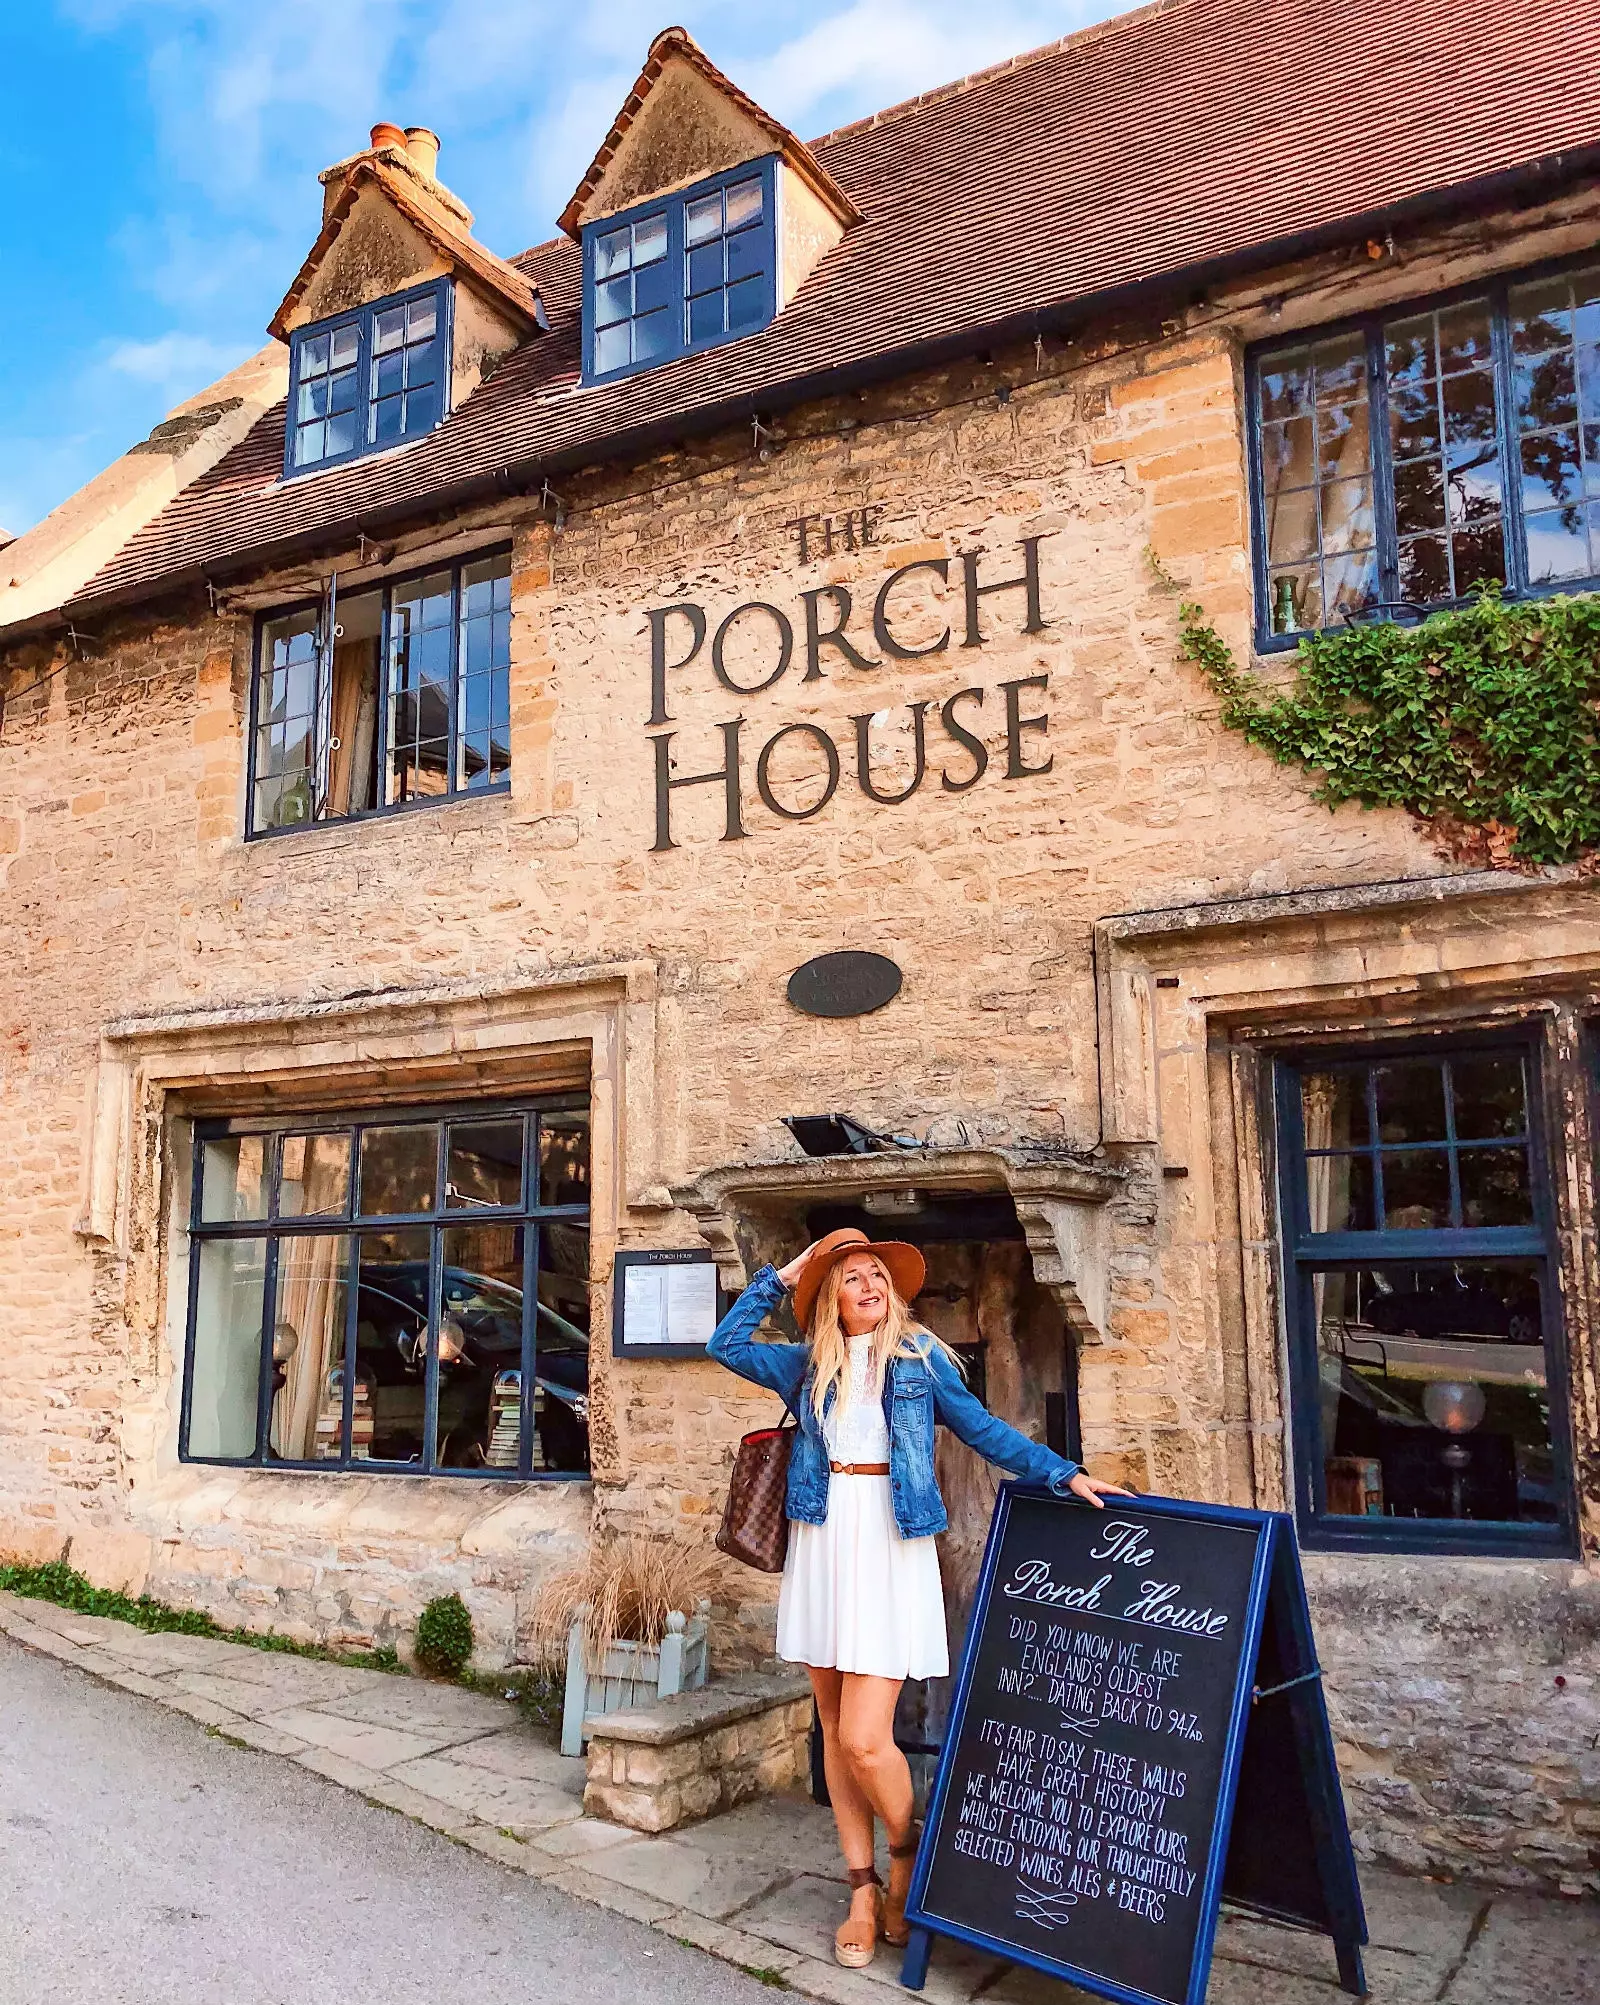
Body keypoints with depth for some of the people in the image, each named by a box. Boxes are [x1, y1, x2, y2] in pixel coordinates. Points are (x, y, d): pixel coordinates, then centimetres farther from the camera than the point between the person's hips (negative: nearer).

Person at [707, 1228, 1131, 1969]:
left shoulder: (919, 1357, 2)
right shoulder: (808, 1365, 9)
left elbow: (983, 1430, 4)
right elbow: (727, 1344, 10)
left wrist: (1063, 1474, -2)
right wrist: (778, 1278, 8)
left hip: (889, 1546, -4)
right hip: (822, 1545, 4)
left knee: (863, 1739, -9)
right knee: (835, 1728, 9)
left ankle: (908, 1856, 20)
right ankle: (864, 1890, 23)